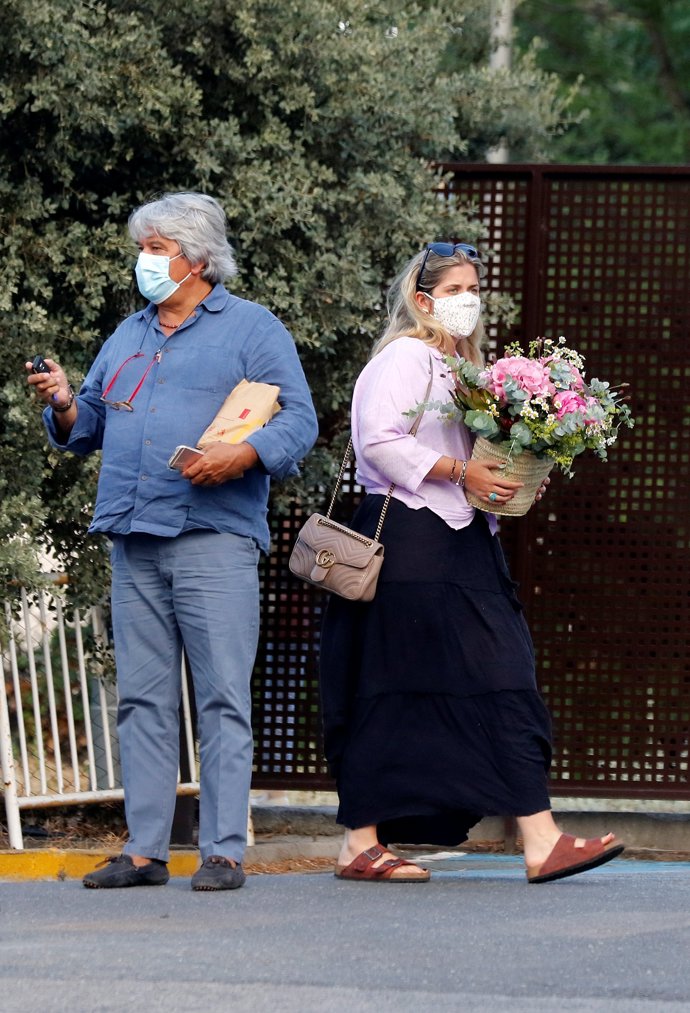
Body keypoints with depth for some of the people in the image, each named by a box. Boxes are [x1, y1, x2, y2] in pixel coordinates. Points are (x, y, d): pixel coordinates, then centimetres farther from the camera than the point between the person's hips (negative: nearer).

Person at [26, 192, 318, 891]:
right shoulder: (128, 337, 23)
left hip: (214, 538, -6)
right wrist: (65, 406, 2)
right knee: (142, 699, 4)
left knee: (222, 698, -7)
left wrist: (243, 456, -20)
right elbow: (88, 428, 24)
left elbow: (298, 420, -3)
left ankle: (223, 851, -6)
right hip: (133, 541, 6)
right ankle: (144, 849, 7)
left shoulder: (251, 329, 5)